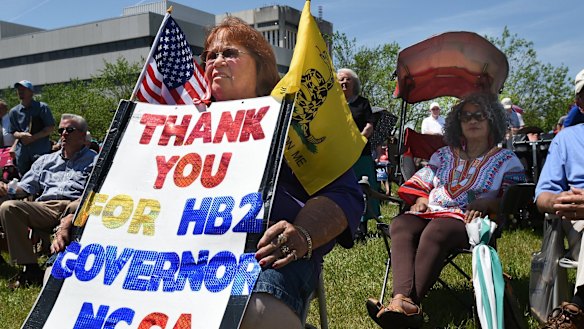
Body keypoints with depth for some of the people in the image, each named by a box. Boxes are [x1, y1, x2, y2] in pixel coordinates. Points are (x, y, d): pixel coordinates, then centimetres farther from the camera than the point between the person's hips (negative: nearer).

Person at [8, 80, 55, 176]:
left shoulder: (42, 107, -1)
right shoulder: (14, 111, 12)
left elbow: (50, 128, -3)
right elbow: (14, 132, 15)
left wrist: (32, 137, -13)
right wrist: (21, 135, -9)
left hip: (41, 151, -4)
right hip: (22, 153, 4)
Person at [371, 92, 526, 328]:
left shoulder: (506, 160, 17)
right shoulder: (444, 155, 28)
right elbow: (420, 184, 25)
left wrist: (486, 203, -12)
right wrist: (420, 201, 2)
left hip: (470, 220, -4)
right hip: (430, 212, 4)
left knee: (436, 231, -39)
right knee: (400, 226, -32)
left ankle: (409, 302, -46)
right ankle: (401, 299, -51)